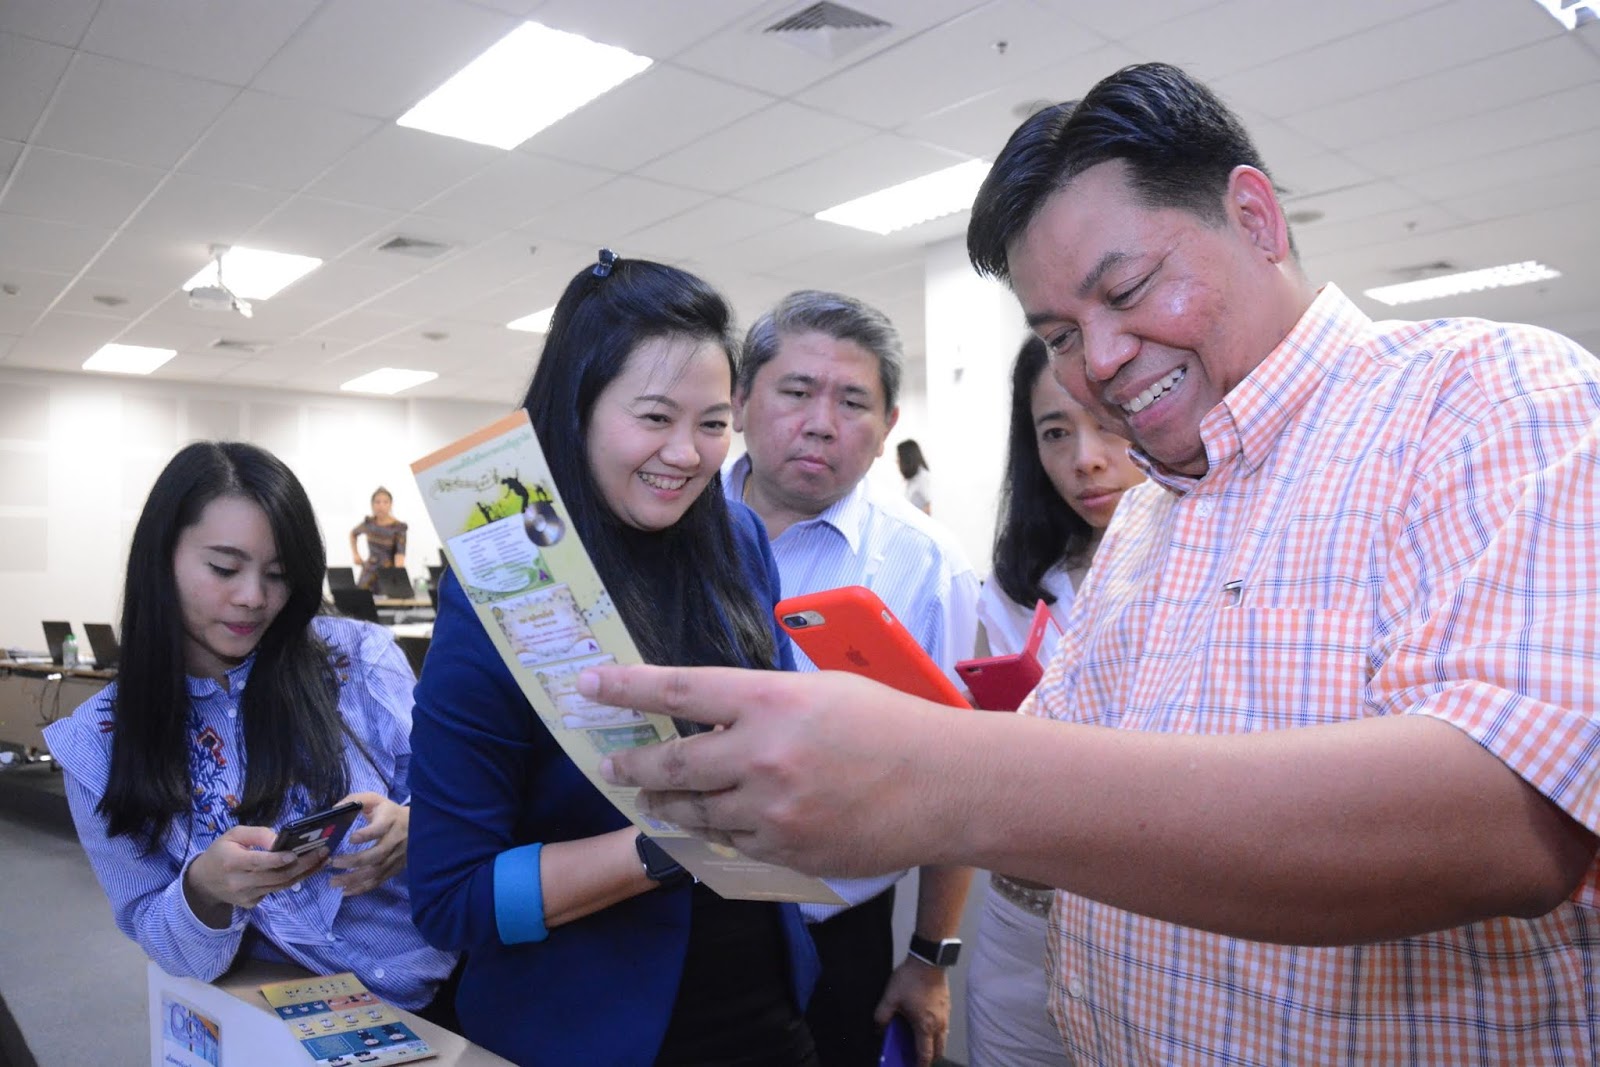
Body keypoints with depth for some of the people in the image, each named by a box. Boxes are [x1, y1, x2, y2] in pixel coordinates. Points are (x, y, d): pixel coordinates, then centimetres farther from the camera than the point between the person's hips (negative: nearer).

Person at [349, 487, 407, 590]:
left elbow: (400, 553, -21)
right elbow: (353, 534, 24)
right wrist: (355, 554, 12)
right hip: (369, 573, 4)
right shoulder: (369, 523, 2)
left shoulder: (398, 528, -12)